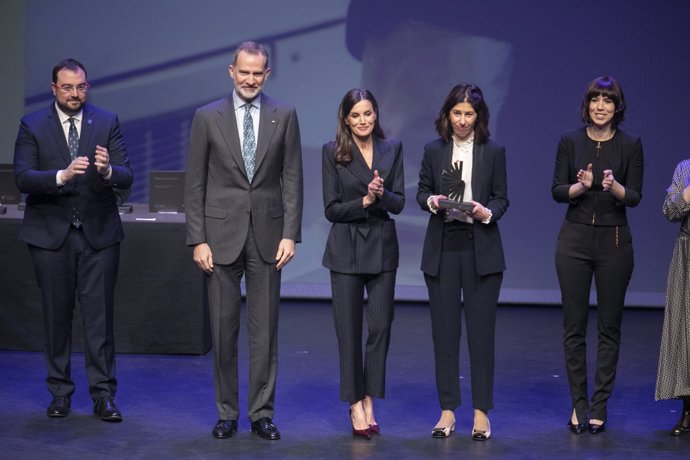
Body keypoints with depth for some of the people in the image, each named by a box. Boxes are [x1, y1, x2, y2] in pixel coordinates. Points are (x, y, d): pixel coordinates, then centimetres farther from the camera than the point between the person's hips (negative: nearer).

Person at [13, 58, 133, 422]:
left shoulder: (107, 122, 3)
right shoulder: (32, 126, 0)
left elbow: (126, 177, -4)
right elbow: (23, 178, -10)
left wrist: (107, 170, -27)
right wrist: (62, 176, -27)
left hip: (99, 232, 0)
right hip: (50, 233, 0)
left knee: (99, 315, 0)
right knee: (56, 315, 8)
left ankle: (103, 395, 5)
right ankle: (60, 392, 19)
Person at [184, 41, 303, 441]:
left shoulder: (284, 115, 3)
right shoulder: (208, 118, 1)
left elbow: (292, 178, 3)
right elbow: (195, 184, 1)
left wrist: (290, 234, -4)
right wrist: (198, 240, -5)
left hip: (267, 234, 1)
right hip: (222, 234, 0)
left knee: (265, 329, 4)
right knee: (224, 329, 5)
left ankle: (262, 413, 13)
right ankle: (227, 413, 15)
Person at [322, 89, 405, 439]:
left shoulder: (392, 149, 4)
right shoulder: (332, 152, -3)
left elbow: (399, 203, 0)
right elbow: (331, 209, -5)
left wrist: (382, 194, -20)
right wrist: (364, 201, -19)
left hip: (382, 247, 2)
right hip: (346, 249, -2)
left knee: (381, 327, 1)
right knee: (349, 329, 1)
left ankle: (369, 400, 14)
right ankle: (356, 404, 12)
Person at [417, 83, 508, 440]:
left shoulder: (493, 152, 3)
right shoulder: (433, 150, 6)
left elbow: (501, 198, 3)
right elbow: (421, 191, 9)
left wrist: (486, 212, -17)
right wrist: (432, 201, -13)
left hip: (481, 249, -1)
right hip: (442, 249, 1)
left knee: (481, 329, -1)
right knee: (444, 329, 3)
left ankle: (481, 412, 6)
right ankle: (447, 410, 11)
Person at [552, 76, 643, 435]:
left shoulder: (630, 145, 0)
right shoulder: (570, 142, 2)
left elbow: (634, 197, -5)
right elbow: (557, 190, 0)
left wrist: (614, 186, -26)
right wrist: (581, 185, -20)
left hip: (614, 241, 0)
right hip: (574, 239, 1)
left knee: (609, 326, 3)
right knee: (574, 325, 3)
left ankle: (599, 406, 11)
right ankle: (578, 405, 12)